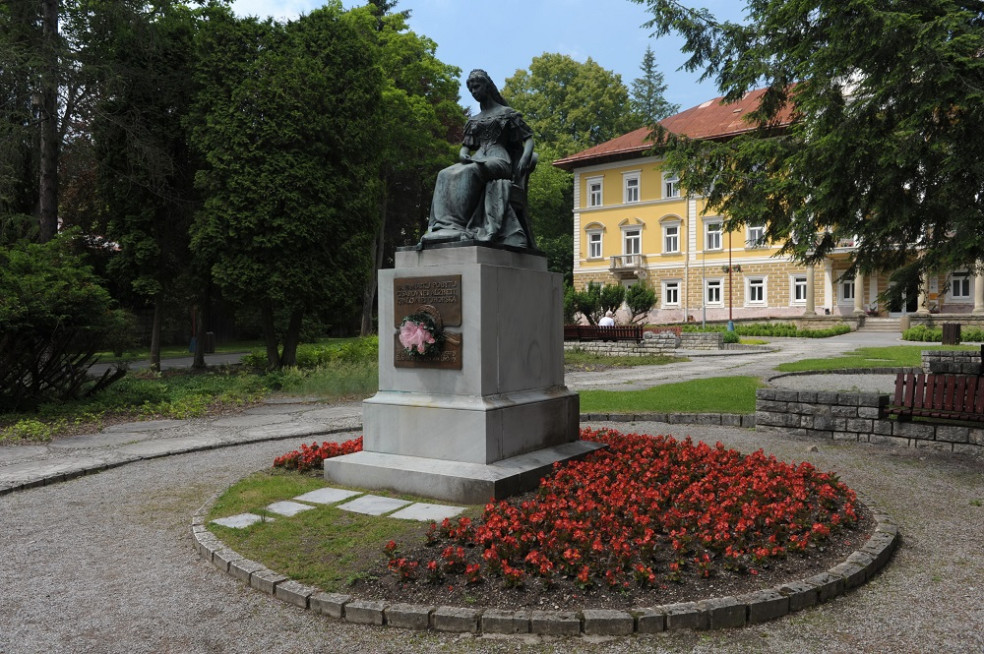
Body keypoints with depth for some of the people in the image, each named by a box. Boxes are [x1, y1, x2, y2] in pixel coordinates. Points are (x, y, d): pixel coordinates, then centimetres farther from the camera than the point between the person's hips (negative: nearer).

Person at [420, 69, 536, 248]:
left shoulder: (506, 113, 13)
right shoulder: (473, 121, 27)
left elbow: (529, 139, 7)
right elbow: (465, 147, 22)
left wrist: (524, 160, -13)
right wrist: (463, 155, -4)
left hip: (499, 160, -5)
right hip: (478, 161, 5)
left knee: (469, 173, -38)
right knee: (446, 175, -27)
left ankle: (458, 225, -47)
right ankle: (443, 225, -42)